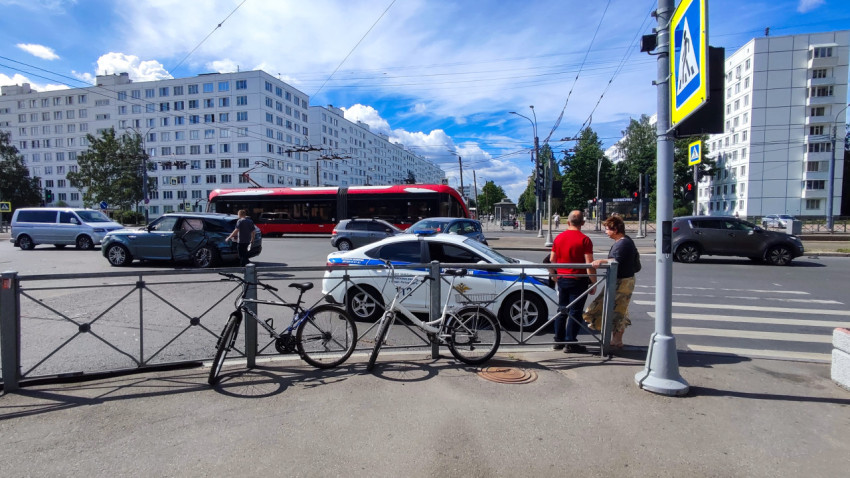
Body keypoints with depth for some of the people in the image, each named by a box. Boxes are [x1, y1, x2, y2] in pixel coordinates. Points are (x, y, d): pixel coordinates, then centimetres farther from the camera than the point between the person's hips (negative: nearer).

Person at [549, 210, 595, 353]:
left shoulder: (559, 237, 5)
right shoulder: (584, 240, -12)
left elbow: (552, 260, 10)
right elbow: (589, 264, -14)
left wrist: (554, 275, 22)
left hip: (562, 279, 5)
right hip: (578, 280, -5)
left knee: (562, 310, 14)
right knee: (575, 312, 1)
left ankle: (558, 340, 20)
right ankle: (570, 343, 5)